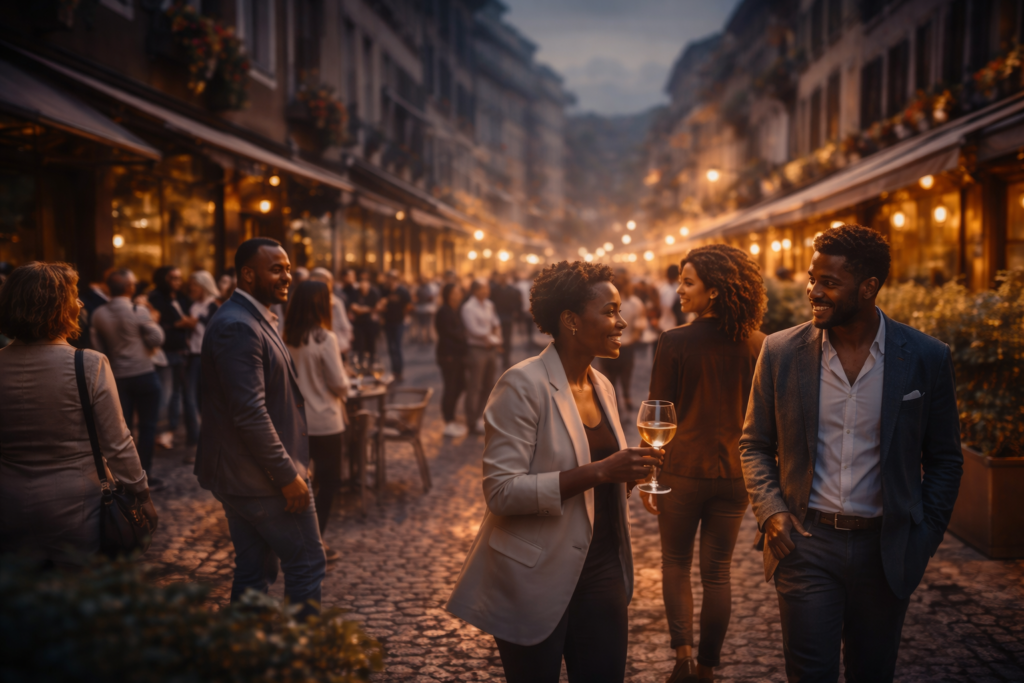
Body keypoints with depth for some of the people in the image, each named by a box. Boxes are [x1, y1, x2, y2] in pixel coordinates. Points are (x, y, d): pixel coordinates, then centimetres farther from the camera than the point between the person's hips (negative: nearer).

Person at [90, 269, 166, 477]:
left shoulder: (99, 314, -2)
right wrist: (154, 321, 7)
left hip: (117, 376, 4)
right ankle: (143, 472, 7)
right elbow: (156, 339, -9)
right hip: (144, 374, -4)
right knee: (147, 425, 6)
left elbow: (98, 347, 4)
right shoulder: (139, 311, -15)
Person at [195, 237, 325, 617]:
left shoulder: (255, 320, 13)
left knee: (254, 572, 16)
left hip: (239, 475, 10)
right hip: (263, 479, -10)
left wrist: (291, 462, 18)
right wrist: (287, 475, -21)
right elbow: (250, 413, -25)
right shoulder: (237, 327, -20)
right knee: (307, 564, 1)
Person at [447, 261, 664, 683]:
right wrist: (597, 472, -27)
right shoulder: (524, 386, -15)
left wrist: (629, 472, -1)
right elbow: (502, 490, -21)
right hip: (537, 581, -7)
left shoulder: (602, 386, 9)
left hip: (601, 571, 7)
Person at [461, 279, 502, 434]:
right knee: (474, 387, -1)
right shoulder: (469, 307, -13)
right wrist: (493, 339, -8)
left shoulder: (488, 305, 9)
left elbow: (495, 323, 13)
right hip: (476, 350, -8)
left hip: (491, 350, 8)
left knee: (488, 386, 15)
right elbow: (474, 330, -18)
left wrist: (496, 339, -6)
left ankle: (479, 417, 30)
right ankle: (473, 423, 7)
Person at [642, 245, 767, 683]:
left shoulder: (674, 343, -15)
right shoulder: (756, 345, -4)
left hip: (683, 470, -3)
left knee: (675, 563, 17)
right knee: (717, 571, 14)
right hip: (734, 472, 3)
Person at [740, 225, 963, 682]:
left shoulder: (927, 359, -4)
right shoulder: (781, 352, -3)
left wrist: (925, 538, -1)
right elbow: (754, 444, 6)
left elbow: (945, 459, 5)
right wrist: (769, 511, -8)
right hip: (806, 543, -1)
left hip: (885, 549, 1)